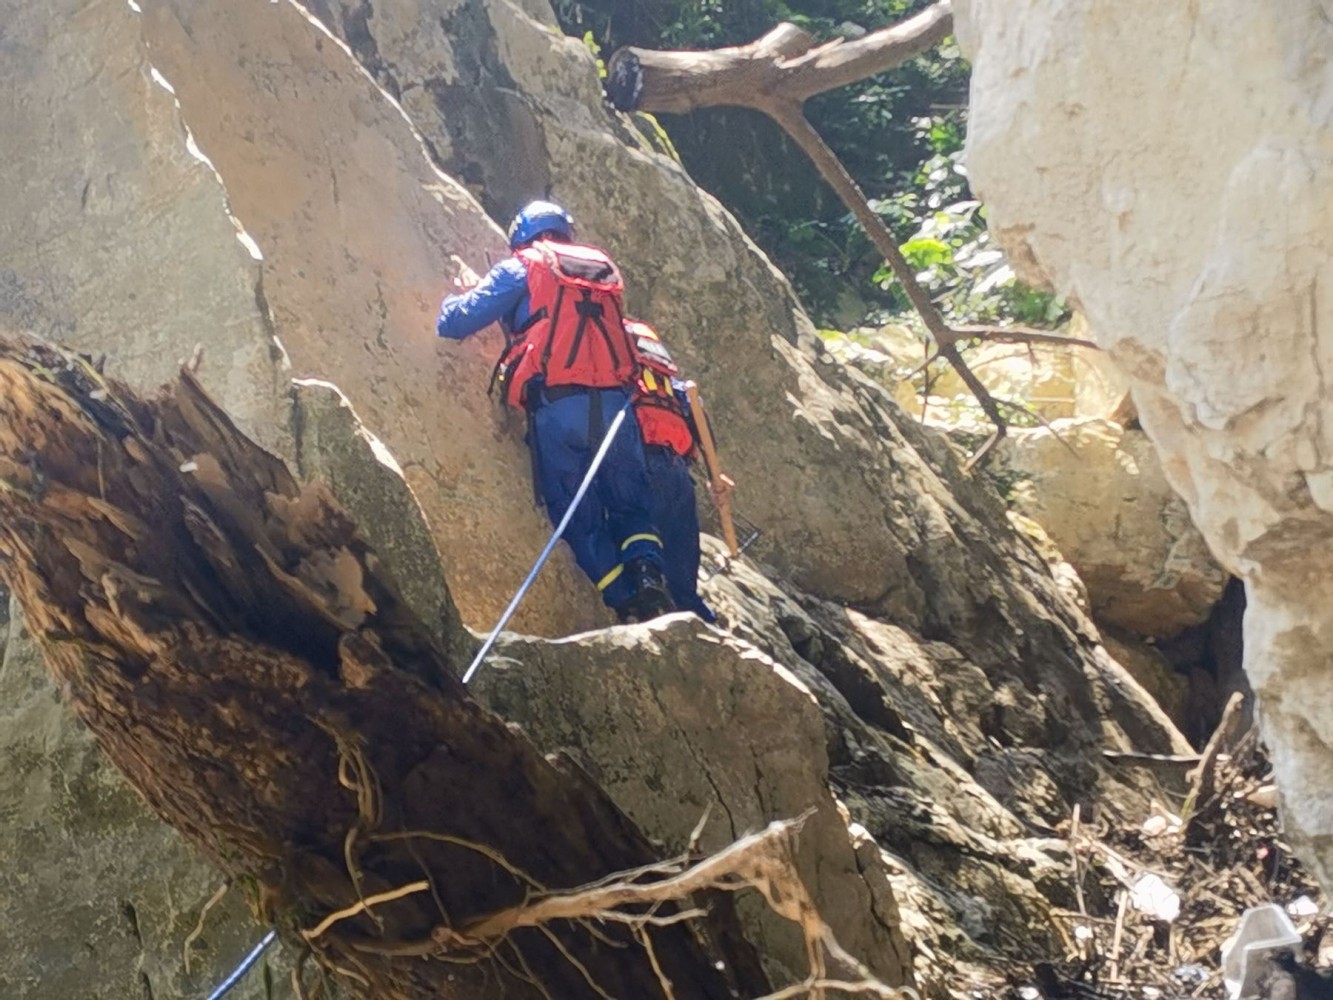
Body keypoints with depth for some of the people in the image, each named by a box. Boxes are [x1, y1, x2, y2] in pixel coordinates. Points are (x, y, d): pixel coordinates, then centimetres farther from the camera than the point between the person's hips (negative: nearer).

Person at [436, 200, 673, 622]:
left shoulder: (521, 269, 11)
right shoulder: (603, 270, 25)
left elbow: (454, 323, 8)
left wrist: (453, 301, 33)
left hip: (557, 407, -3)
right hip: (615, 404, 3)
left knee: (579, 516, 5)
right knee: (629, 503, 11)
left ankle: (628, 605, -6)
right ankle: (648, 570, -16)